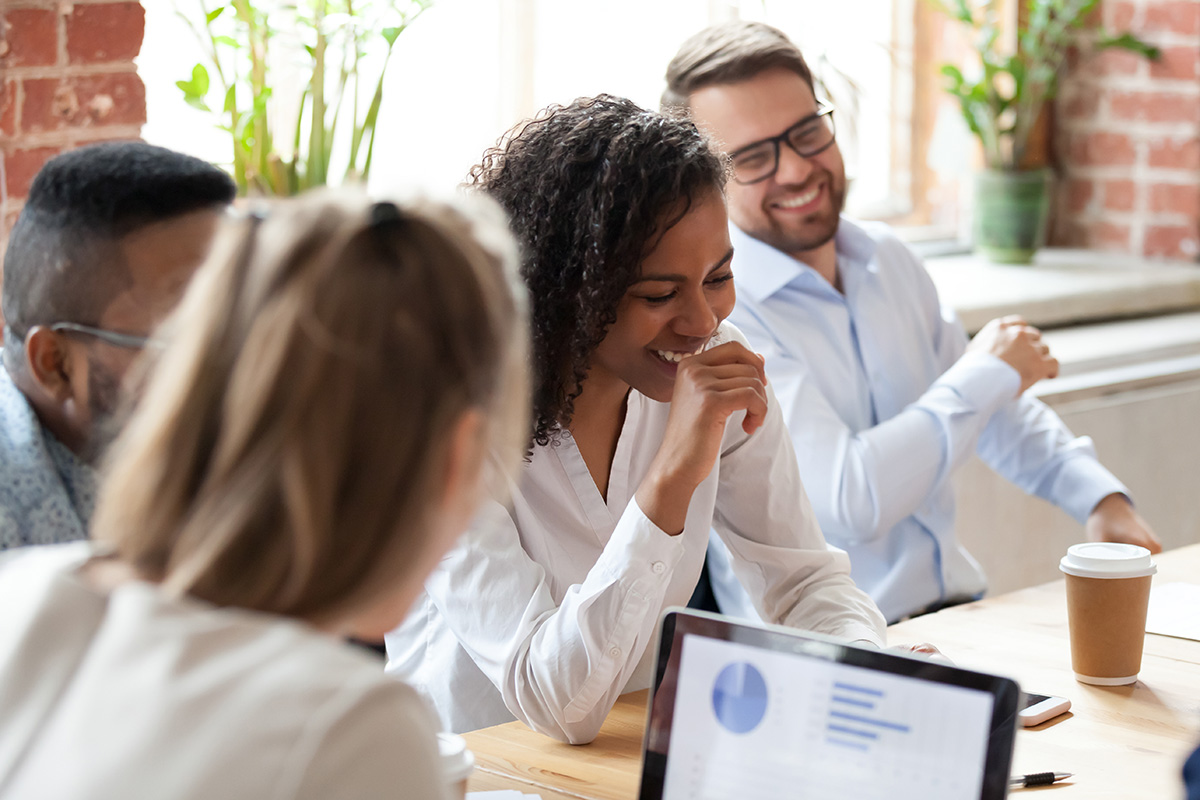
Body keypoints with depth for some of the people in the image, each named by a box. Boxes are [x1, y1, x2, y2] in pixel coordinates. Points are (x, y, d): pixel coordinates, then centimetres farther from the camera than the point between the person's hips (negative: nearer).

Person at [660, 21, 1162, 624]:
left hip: (956, 611, 8)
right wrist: (989, 372, -8)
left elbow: (994, 411, 26)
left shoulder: (886, 258, 11)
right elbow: (853, 501, -24)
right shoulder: (713, 310, -16)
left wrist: (1099, 497, 9)